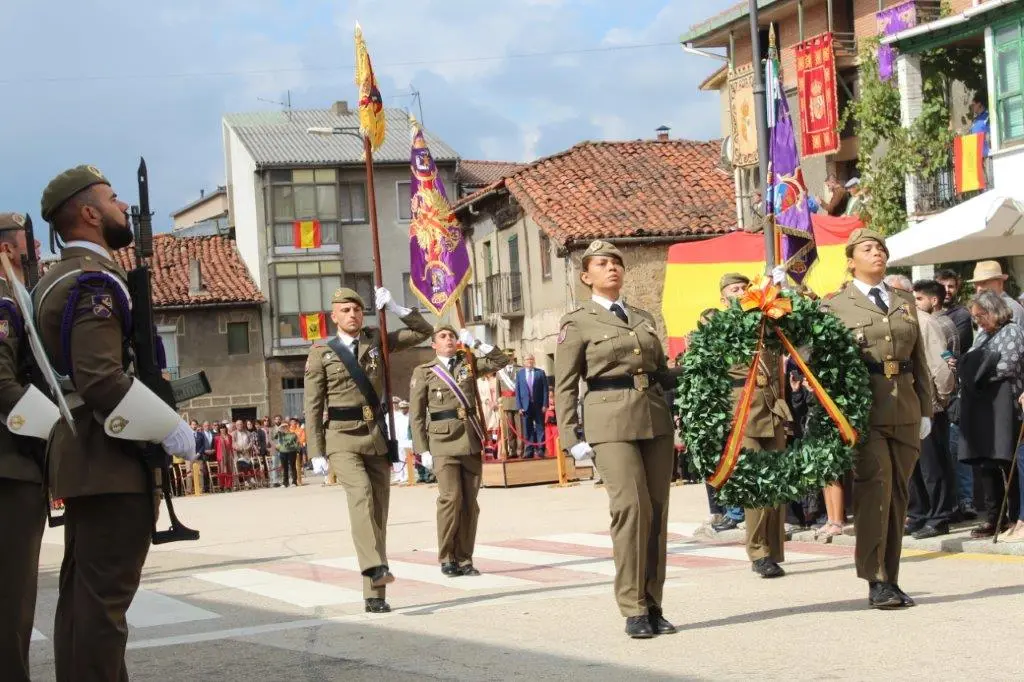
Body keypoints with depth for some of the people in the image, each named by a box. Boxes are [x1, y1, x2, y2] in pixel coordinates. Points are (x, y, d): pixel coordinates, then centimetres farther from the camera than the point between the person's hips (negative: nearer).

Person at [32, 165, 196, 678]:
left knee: (82, 592, 14)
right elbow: (101, 376, -26)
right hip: (112, 461, -10)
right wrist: (169, 428, -21)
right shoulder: (96, 282, -16)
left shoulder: (54, 280, 16)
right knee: (105, 596, -9)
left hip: (83, 457, 10)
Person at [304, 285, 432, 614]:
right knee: (360, 493, -28)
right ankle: (375, 567, -42)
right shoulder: (321, 353, 4)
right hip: (342, 439, -3)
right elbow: (313, 407, 2)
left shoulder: (376, 340, 12)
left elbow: (424, 331, 13)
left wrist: (393, 307, 2)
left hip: (377, 438, 3)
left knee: (378, 510, 1)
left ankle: (375, 596, 5)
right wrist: (317, 453, -3)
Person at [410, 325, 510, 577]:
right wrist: (423, 450, -4)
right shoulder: (424, 372, 6)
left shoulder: (468, 364, 15)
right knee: (451, 498, -14)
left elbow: (501, 360, 11)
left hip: (471, 442, 4)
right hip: (444, 443, -4)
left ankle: (464, 559, 10)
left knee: (470, 503, 3)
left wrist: (475, 344, 3)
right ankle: (447, 559, -3)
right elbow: (416, 415, 4)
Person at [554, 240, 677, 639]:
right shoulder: (577, 324, 4)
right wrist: (572, 438, -8)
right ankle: (633, 609, -9)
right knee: (629, 506, -15)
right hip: (610, 421, -5)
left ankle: (653, 606, 9)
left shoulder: (644, 319, 19)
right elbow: (565, 386, 0)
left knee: (657, 510, 2)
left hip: (655, 417, 5)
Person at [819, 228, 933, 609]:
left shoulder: (905, 303, 18)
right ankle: (876, 582, -9)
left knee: (898, 494, 7)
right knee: (874, 488, -12)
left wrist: (926, 410, 14)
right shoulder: (835, 306, 4)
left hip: (905, 410, 5)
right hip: (864, 409, -5)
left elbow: (920, 362, 18)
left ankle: (890, 580, 13)